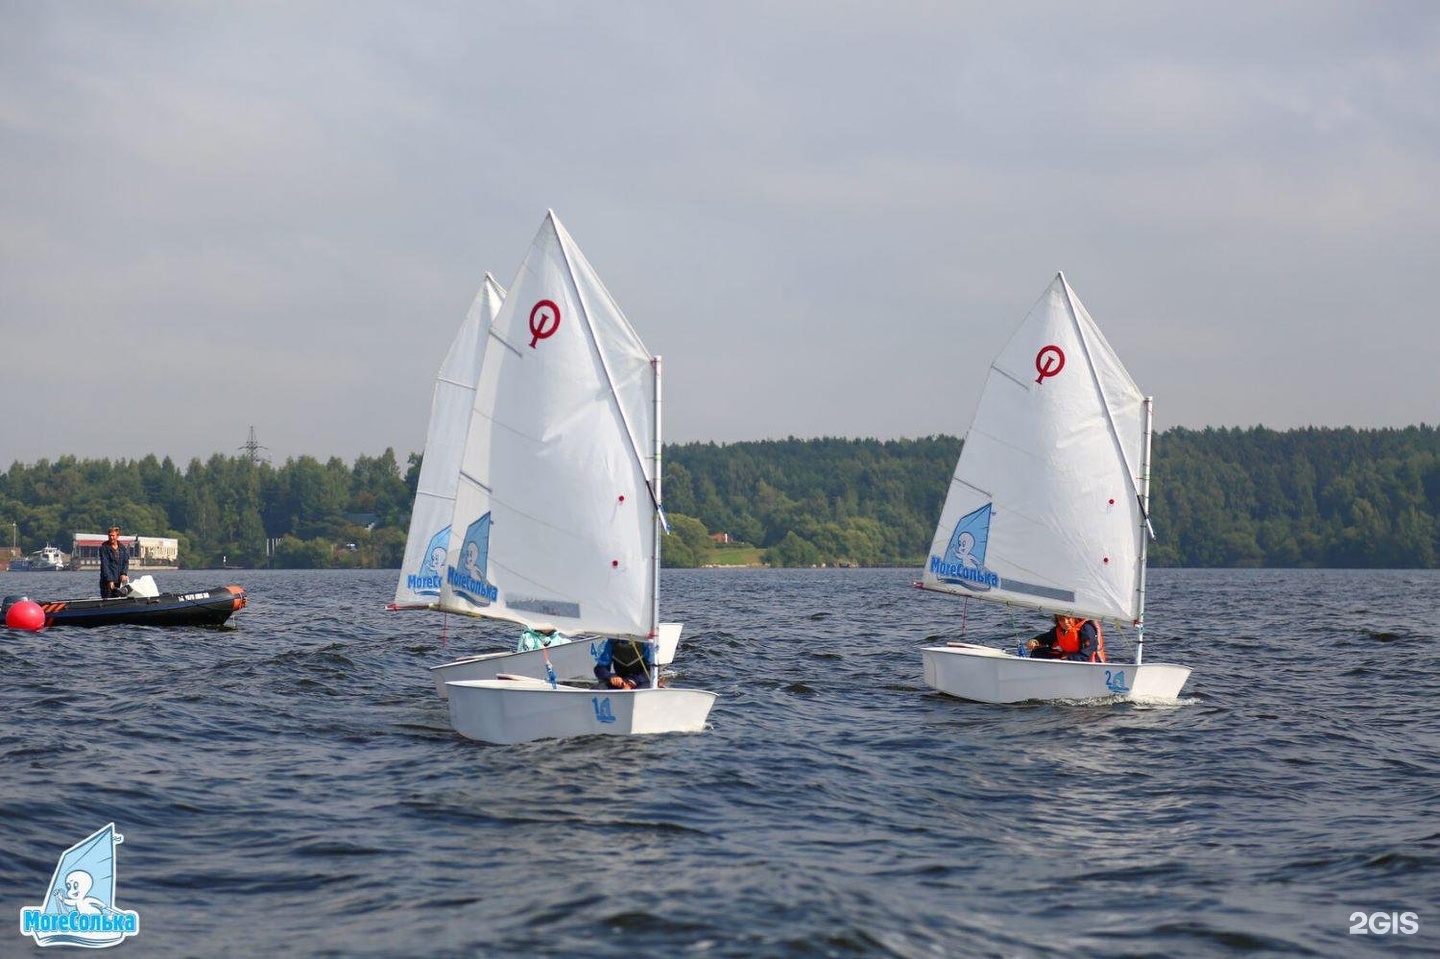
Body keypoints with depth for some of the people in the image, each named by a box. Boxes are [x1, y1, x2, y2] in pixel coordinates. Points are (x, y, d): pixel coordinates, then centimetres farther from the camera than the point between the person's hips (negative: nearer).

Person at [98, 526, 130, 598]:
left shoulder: (123, 548, 11)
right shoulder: (104, 548, -3)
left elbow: (126, 562, 10)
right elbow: (105, 565, -10)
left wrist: (124, 573, -9)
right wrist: (109, 580, -18)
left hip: (119, 580, 4)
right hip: (107, 581, -4)